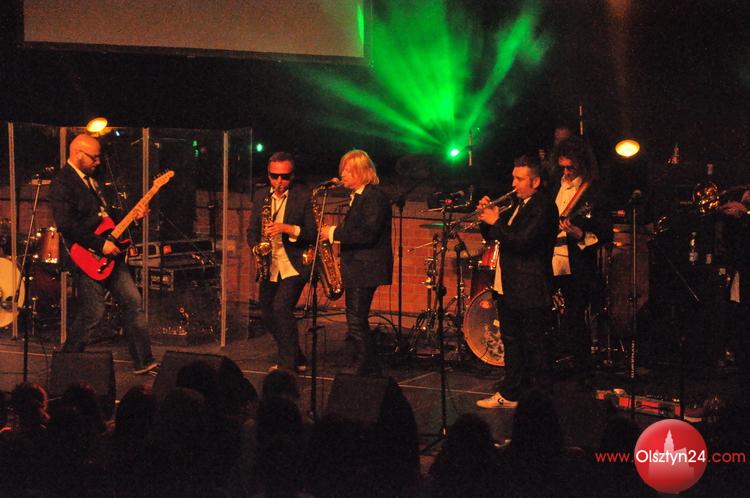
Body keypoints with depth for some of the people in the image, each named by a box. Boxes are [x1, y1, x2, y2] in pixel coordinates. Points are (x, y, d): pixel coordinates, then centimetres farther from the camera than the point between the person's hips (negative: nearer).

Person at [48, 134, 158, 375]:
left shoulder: (90, 180, 16)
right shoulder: (62, 184, -14)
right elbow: (66, 225, -23)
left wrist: (132, 215, 8)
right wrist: (100, 245, -22)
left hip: (109, 253, 9)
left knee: (133, 302, 7)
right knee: (92, 314, -5)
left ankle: (144, 362, 13)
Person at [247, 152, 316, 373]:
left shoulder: (304, 195, -6)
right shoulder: (261, 196, 8)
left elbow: (313, 232, -10)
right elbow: (252, 231, 14)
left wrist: (288, 229, -24)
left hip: (294, 265, -6)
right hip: (269, 265, 6)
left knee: (281, 307, -20)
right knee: (268, 314, 9)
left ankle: (287, 364, -10)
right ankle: (296, 359, 26)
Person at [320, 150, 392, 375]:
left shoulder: (374, 196, -14)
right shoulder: (357, 196, 17)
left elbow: (367, 234, -23)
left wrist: (334, 233, -18)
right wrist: (335, 233, 7)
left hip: (366, 268, -10)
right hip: (356, 267, 10)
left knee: (356, 321, -11)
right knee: (357, 321, 12)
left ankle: (364, 370, -7)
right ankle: (371, 370, 18)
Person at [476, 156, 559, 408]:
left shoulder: (544, 207, -14)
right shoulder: (517, 205, 15)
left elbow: (522, 241, -25)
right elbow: (492, 236, 18)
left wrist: (496, 222, -18)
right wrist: (486, 217, 0)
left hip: (529, 291, -9)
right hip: (508, 288, 9)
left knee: (532, 345, -2)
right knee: (512, 343, 15)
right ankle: (509, 394, 23)